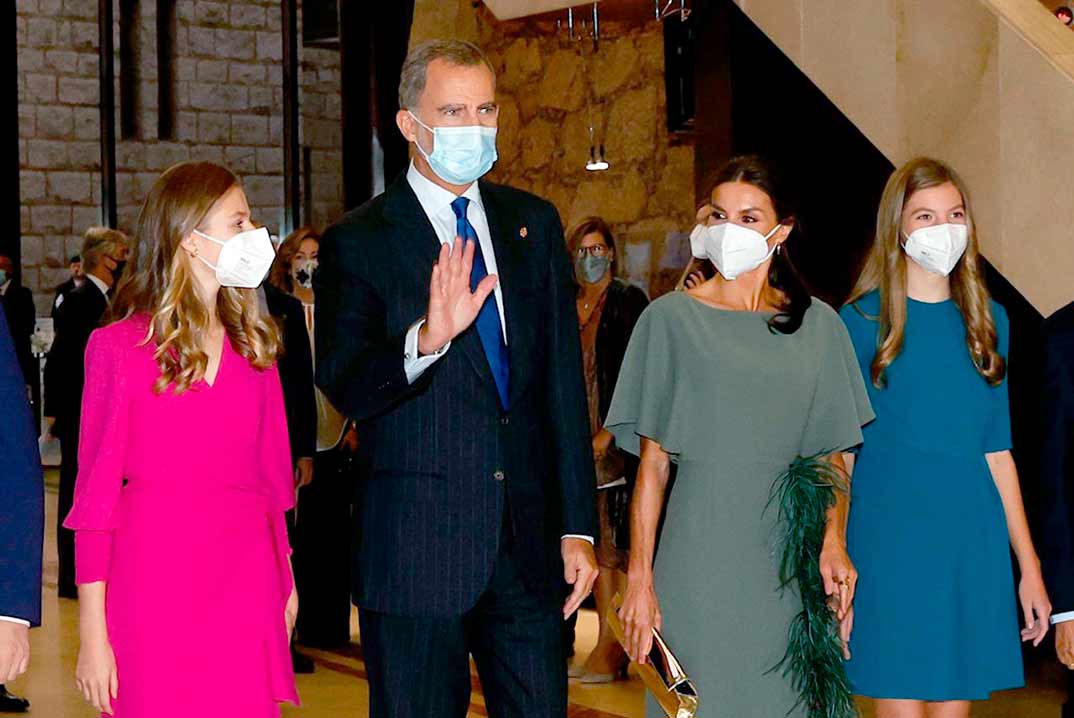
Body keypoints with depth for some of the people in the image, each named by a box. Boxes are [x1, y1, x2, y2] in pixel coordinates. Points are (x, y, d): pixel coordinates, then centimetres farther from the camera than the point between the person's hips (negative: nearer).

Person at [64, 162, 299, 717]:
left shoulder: (252, 344, 11)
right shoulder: (118, 347, -3)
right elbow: (95, 494, -4)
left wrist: (285, 582, 10)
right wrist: (92, 631, -8)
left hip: (245, 589, 4)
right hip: (153, 589, -4)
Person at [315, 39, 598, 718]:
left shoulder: (535, 223, 10)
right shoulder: (358, 242, -2)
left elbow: (564, 381, 10)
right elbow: (345, 389, -11)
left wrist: (578, 527, 6)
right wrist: (426, 339, -30)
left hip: (531, 539, 3)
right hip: (416, 551, -3)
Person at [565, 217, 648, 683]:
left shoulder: (629, 302, -3)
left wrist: (607, 434, -14)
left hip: (617, 440, -6)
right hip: (578, 442, 6)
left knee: (621, 543, -7)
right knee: (596, 544, 7)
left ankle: (616, 647, -4)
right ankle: (605, 643, 10)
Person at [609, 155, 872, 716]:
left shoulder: (818, 325, 8)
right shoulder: (672, 318, 1)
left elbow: (832, 456, 10)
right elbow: (653, 463, -1)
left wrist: (833, 541, -7)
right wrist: (639, 578, -7)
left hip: (790, 564, 3)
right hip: (700, 559, -2)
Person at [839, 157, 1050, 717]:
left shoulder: (987, 320, 10)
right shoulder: (860, 320, -2)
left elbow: (996, 449, 13)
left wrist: (1029, 565, 10)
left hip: (971, 543, 4)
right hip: (889, 539, -4)